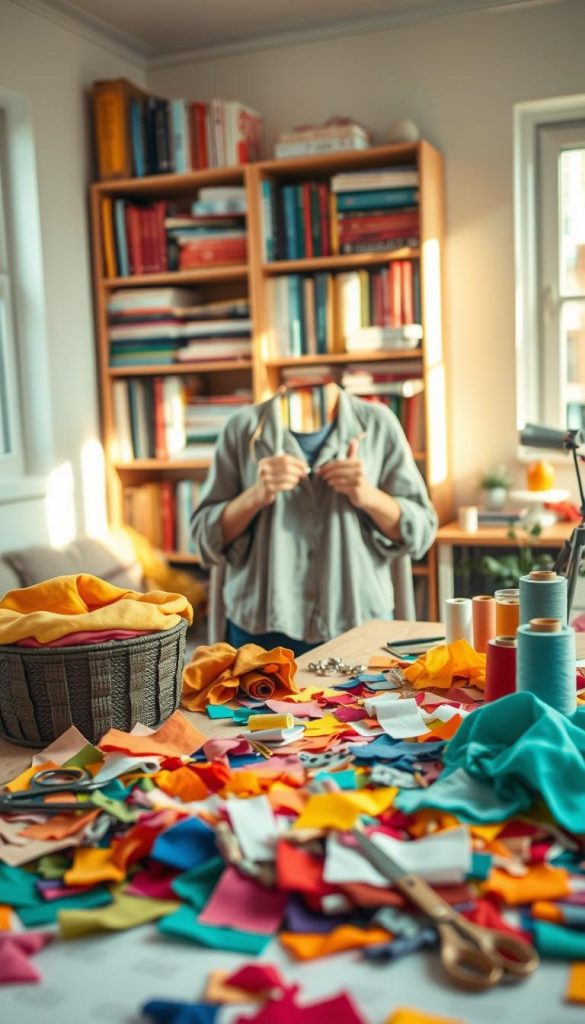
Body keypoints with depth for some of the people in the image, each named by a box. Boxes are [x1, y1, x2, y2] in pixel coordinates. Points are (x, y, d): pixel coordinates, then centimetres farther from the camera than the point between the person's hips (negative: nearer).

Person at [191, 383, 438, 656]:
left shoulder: (378, 424, 1)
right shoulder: (242, 428, 0)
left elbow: (420, 533, 2)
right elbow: (206, 541, 0)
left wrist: (370, 497, -16)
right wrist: (255, 496, -17)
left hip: (361, 624, 0)